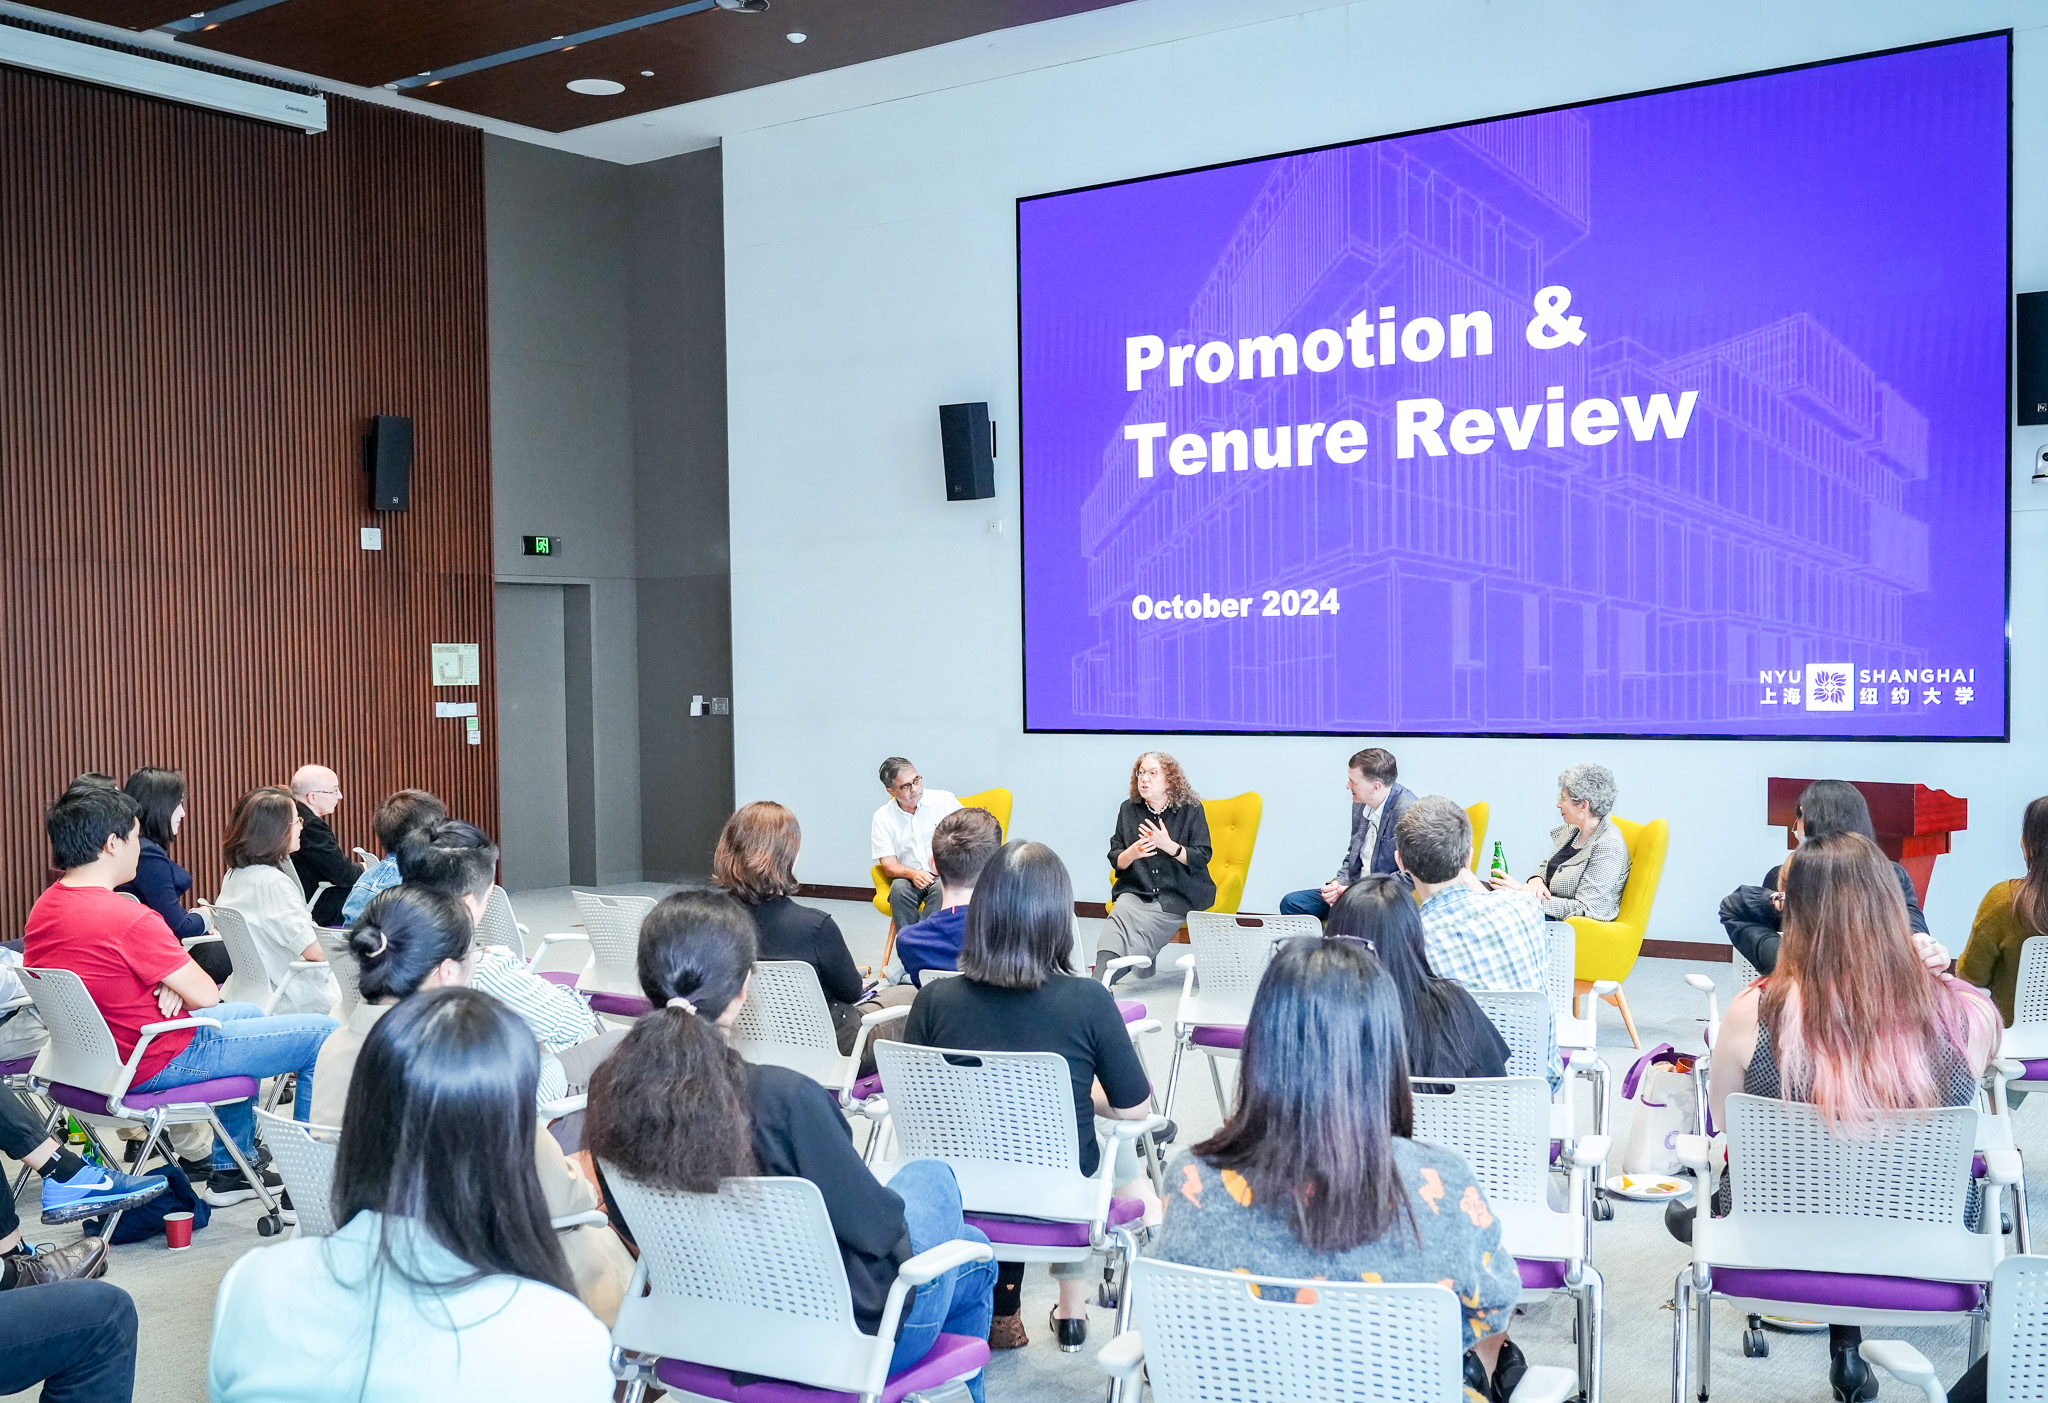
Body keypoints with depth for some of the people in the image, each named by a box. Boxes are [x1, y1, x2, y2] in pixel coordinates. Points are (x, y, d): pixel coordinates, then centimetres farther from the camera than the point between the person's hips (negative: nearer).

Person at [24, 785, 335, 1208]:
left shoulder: (44, 907, 1)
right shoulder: (128, 918, -28)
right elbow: (205, 996, -20)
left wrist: (171, 984, -4)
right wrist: (176, 984, 2)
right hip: (156, 1064, -10)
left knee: (249, 1014, 32)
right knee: (321, 1034, -2)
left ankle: (230, 1171, 36)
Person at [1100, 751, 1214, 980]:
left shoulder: (1191, 810, 2)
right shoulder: (1128, 809, 11)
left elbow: (1202, 858, -4)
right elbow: (1115, 860, 11)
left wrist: (1168, 845, -19)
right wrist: (1132, 853, -13)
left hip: (1179, 895, -2)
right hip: (1135, 891, 2)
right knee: (1121, 911, -32)